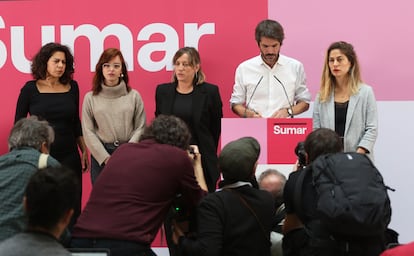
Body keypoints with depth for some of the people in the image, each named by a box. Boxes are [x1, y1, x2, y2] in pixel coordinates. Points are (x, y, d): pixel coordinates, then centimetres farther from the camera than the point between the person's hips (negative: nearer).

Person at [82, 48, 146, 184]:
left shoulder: (134, 96, 4)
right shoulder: (90, 98, 4)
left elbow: (140, 128, 1)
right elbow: (88, 132, 0)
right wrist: (106, 157, -10)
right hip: (100, 155, 0)